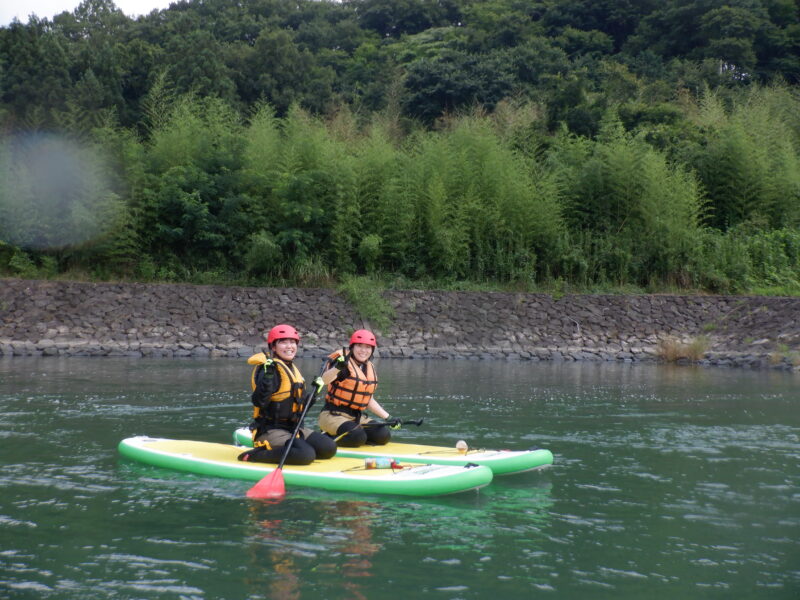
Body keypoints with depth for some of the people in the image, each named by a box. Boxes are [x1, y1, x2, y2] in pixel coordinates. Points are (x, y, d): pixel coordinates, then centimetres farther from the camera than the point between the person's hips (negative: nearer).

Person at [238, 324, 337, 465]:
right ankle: (254, 456, -15)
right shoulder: (271, 368, -14)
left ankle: (279, 452, 4)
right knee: (306, 455, -29)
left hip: (293, 428, 9)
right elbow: (259, 402, -28)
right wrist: (268, 373, -36)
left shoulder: (293, 369, 15)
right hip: (270, 431, -9)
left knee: (329, 448, -3)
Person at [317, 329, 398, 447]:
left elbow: (369, 400, 20)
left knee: (384, 435, -11)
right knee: (358, 437, -31)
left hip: (357, 417, 8)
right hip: (333, 415, -8)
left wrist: (388, 418, 12)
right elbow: (325, 380, -31)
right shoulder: (343, 361, -10)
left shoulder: (370, 369, 13)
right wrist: (337, 368, -52)